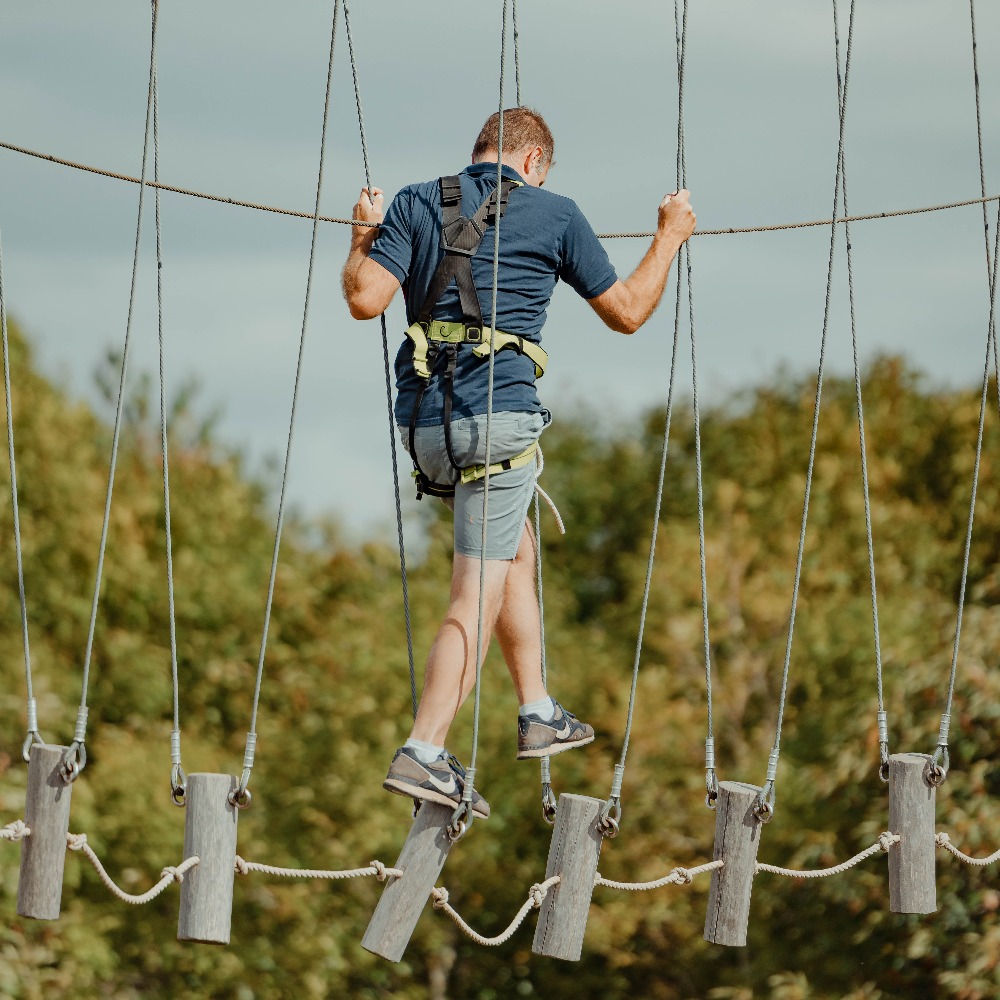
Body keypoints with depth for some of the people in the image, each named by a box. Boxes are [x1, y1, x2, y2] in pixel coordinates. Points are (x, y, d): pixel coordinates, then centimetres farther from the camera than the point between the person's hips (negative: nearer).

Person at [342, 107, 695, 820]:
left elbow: (365, 299, 0)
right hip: (497, 413, -5)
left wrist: (364, 236, 19)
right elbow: (627, 312, 13)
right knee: (479, 593, -5)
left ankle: (539, 715, 31)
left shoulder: (416, 205, 11)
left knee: (517, 550, 25)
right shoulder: (553, 214, 5)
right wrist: (670, 236, 27)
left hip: (424, 417, 5)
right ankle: (423, 755, -14)